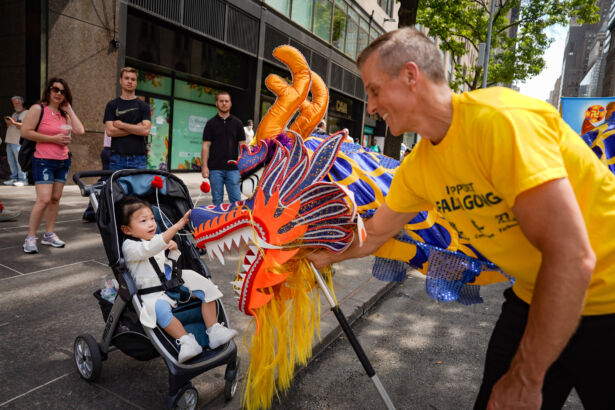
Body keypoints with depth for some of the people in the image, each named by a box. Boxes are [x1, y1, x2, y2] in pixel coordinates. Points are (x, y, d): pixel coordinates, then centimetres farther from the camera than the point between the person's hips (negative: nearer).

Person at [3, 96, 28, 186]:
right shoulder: (14, 114, 25)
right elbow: (9, 127, 27)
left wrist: (14, 123, -20)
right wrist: (8, 123, 6)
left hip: (19, 142, -8)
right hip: (9, 141, 9)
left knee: (20, 161, -11)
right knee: (11, 161, 8)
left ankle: (23, 179, -8)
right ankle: (14, 178, 13)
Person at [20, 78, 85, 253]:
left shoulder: (64, 113, 13)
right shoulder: (38, 109, -5)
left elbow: (80, 131, 0)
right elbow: (25, 132, -13)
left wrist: (69, 109, 3)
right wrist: (53, 138, -14)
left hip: (63, 161, 6)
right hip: (43, 161, -6)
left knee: (55, 198, 8)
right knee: (44, 199, -13)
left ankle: (49, 234, 17)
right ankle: (31, 237, -2)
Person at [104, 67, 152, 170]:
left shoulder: (143, 106, 8)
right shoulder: (112, 105, 9)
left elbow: (146, 130, -7)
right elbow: (110, 131, -2)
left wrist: (121, 125, -6)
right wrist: (136, 128, -6)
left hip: (138, 158, 0)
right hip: (117, 158, 1)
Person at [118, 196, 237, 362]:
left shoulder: (158, 239, 17)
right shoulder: (129, 246, -7)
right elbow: (150, 249, -30)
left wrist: (174, 249, 3)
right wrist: (177, 226, -38)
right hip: (152, 291, -7)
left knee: (206, 287, -9)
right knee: (160, 308, -39)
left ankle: (214, 332, -8)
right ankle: (185, 341, -30)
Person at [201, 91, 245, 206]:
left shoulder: (237, 123, 9)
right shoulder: (211, 123, 6)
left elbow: (242, 145, 8)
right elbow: (206, 146, 3)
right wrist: (204, 166, -6)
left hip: (233, 168, 0)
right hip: (215, 168, 0)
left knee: (236, 199, 0)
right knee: (217, 200, 6)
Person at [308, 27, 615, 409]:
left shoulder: (500, 119, -27)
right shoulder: (418, 168, -4)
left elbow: (571, 257, -29)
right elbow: (374, 233, 12)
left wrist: (525, 379, -22)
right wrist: (322, 256, 21)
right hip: (538, 297, 6)